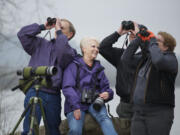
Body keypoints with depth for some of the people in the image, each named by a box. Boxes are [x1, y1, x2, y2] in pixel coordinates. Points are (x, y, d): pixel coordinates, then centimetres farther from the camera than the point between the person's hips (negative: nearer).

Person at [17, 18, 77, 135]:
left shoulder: (70, 51, 10)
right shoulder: (41, 44, 16)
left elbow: (63, 53, -14)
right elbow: (23, 34, 7)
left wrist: (59, 31, -5)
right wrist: (43, 27, 6)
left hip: (53, 96, 1)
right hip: (34, 92, -1)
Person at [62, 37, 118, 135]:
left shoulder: (99, 69, 19)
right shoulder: (74, 66, 2)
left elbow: (105, 88, 17)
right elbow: (67, 88, -9)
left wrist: (108, 94, -9)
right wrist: (76, 107, -21)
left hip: (94, 102, 3)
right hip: (75, 104, -3)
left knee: (104, 117, -30)